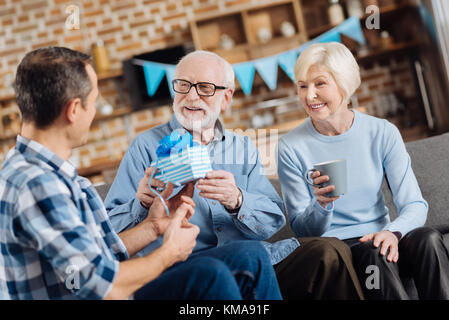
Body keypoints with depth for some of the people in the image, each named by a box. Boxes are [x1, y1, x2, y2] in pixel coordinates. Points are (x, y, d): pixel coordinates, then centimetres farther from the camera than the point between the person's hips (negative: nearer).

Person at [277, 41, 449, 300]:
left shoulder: (383, 133, 0)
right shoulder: (291, 148, -5)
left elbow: (415, 205, -4)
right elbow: (303, 230, -1)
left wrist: (392, 232, -27)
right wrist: (321, 204, -24)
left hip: (379, 238, 3)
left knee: (428, 238, -29)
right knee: (372, 253, -35)